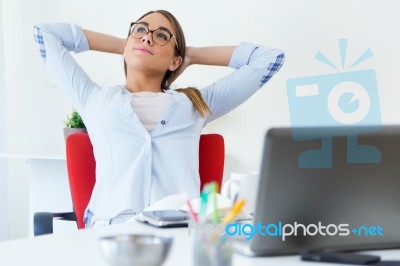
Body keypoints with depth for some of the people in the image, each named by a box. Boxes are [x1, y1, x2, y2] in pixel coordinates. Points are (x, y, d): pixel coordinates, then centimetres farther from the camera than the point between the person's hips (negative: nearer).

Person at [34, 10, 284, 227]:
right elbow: (45, 32, 31)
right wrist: (121, 45, 34)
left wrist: (192, 55, 31)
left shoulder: (196, 104, 27)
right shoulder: (96, 99, 26)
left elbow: (270, 57, 29)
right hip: (114, 226, -1)